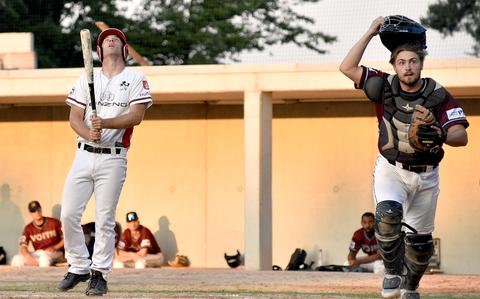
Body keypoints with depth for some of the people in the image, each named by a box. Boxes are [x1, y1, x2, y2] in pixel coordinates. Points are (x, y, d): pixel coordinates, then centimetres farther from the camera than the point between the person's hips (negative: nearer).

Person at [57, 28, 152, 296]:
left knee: (105, 219, -5)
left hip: (113, 158, -3)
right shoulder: (86, 79, 16)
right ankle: (79, 268, 10)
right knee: (69, 214, -5)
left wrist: (106, 123, -21)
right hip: (84, 154, 3)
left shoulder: (136, 80, 6)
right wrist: (88, 133, -14)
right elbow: (75, 117, 8)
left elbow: (137, 115, -7)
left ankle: (100, 274, 3)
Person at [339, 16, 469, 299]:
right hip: (391, 170, -1)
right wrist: (371, 33, -15)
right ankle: (392, 272, -10)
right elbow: (347, 68, -13)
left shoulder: (438, 95, -13)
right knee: (388, 214, -31)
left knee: (420, 240, 9)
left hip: (426, 176, 1)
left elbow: (461, 136, -19)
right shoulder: (385, 86, -8)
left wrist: (442, 135, -42)